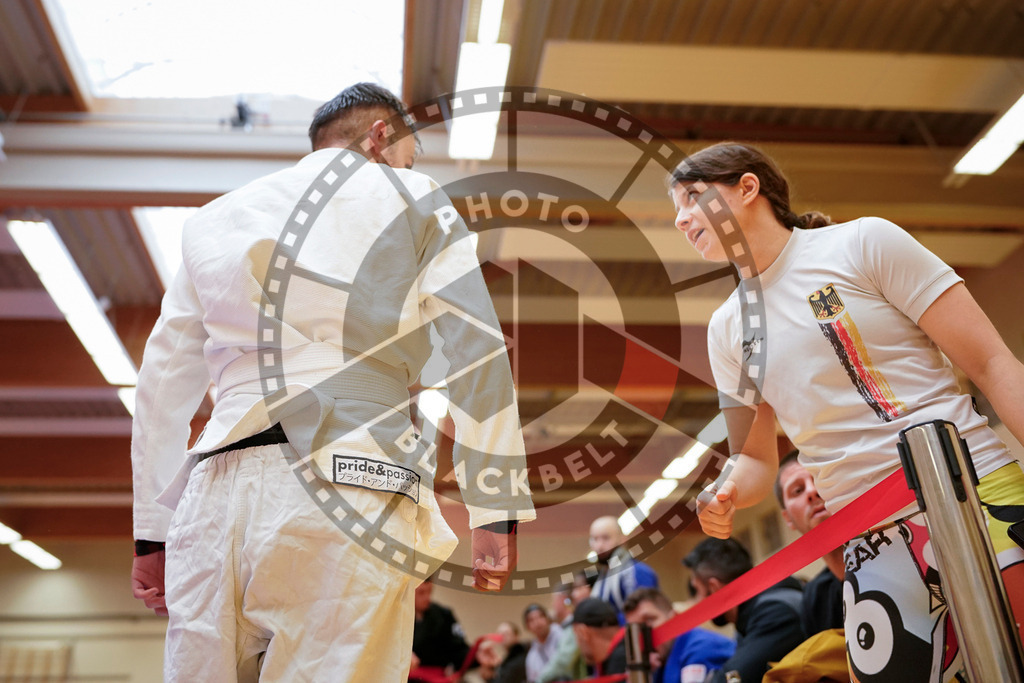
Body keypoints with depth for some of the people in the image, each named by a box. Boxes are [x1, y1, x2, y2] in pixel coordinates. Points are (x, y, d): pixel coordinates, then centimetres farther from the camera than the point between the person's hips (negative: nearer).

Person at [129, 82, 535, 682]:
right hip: (351, 489, -4)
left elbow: (163, 390, 21)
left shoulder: (213, 221, 22)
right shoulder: (413, 199, 12)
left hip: (216, 494, 5)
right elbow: (478, 353, 1)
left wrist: (152, 532, 25)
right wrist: (497, 513, 1)